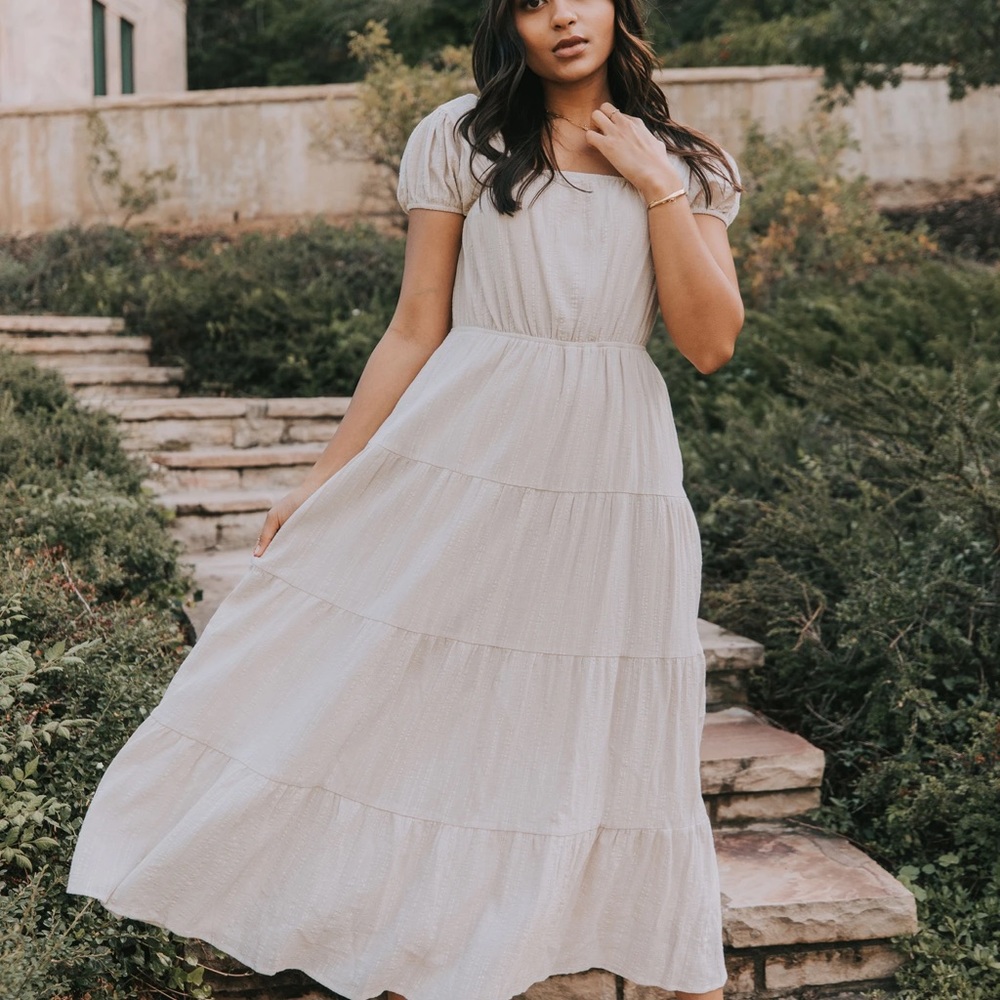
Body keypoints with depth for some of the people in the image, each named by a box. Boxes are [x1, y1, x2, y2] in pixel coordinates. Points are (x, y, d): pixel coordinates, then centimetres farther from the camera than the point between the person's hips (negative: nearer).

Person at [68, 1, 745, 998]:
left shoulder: (686, 167, 9)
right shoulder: (461, 141, 4)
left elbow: (711, 343, -2)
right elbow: (415, 329, 3)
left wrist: (659, 189, -7)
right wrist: (327, 478, 1)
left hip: (615, 470, 1)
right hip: (461, 457, -1)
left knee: (614, 742, 9)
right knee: (406, 704, 4)